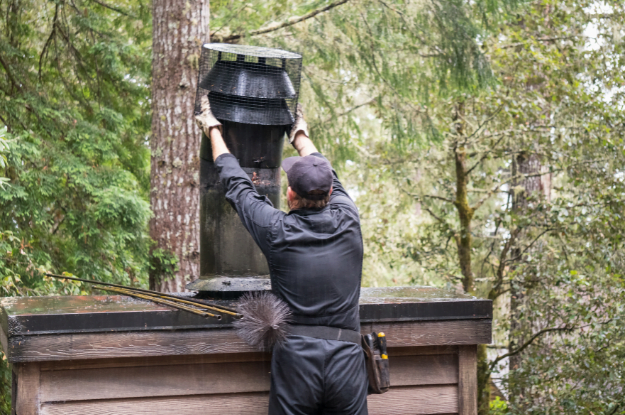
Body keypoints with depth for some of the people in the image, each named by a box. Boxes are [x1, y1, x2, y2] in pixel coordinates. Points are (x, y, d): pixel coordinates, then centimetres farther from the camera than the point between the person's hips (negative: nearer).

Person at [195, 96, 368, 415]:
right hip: (346, 360, 2)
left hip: (295, 361, -2)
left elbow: (236, 185, 12)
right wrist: (300, 133, 42)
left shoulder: (278, 231, -4)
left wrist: (213, 129, 27)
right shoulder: (347, 221, 3)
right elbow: (325, 175, 23)